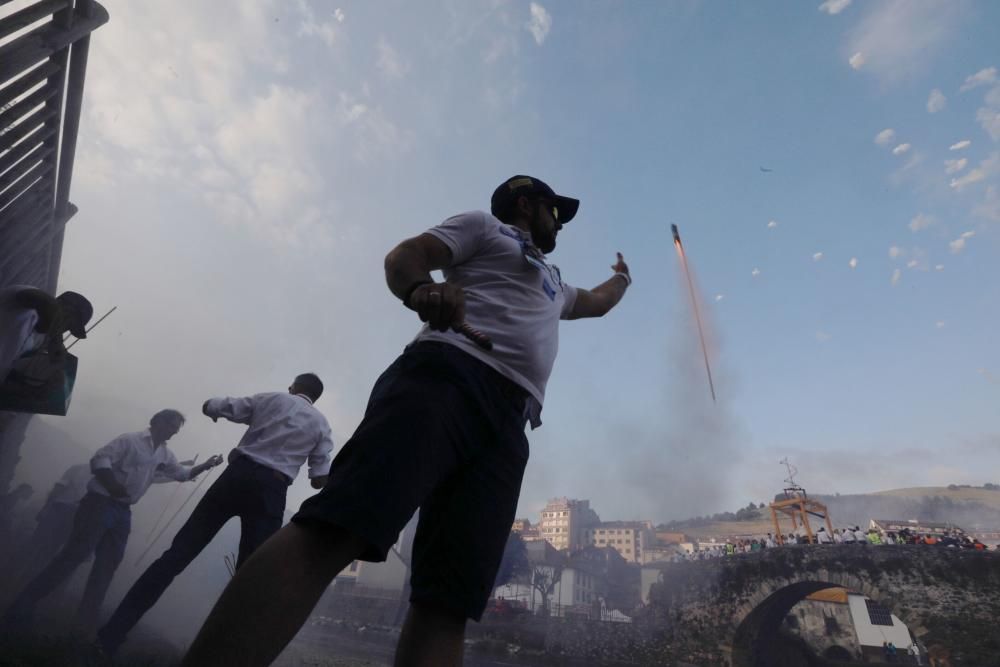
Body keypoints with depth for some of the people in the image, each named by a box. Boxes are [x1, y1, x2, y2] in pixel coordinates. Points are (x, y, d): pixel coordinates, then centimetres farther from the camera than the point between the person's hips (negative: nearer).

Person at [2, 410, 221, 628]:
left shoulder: (165, 456, 12)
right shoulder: (130, 440, -8)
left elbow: (183, 473, 19)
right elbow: (99, 459, -17)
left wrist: (205, 465, 3)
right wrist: (112, 486, -29)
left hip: (123, 510, 7)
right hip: (101, 502, -7)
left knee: (108, 564, 6)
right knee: (74, 555, -10)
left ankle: (87, 616, 14)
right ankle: (21, 608, 2)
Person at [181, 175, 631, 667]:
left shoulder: (553, 284, 43)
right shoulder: (485, 225, 22)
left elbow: (597, 304, 61)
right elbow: (403, 256, 8)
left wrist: (622, 277, 78)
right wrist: (420, 289, -14)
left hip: (507, 424, 6)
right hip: (448, 375, -6)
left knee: (449, 600, -9)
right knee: (335, 531, -25)